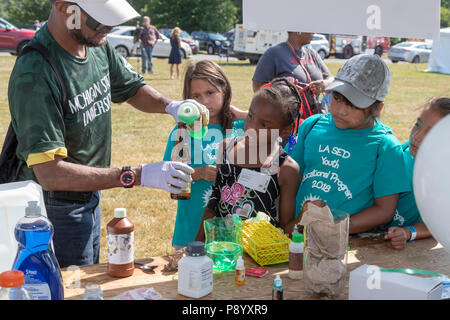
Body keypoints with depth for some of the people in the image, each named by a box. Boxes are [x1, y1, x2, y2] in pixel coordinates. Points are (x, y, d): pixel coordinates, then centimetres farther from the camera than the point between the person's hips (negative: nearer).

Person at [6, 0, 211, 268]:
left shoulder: (98, 46, -5)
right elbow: (49, 173, -34)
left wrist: (171, 105, -10)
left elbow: (132, 88, 13)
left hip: (89, 194, 8)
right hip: (56, 206, -8)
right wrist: (137, 176, -36)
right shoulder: (35, 74, -30)